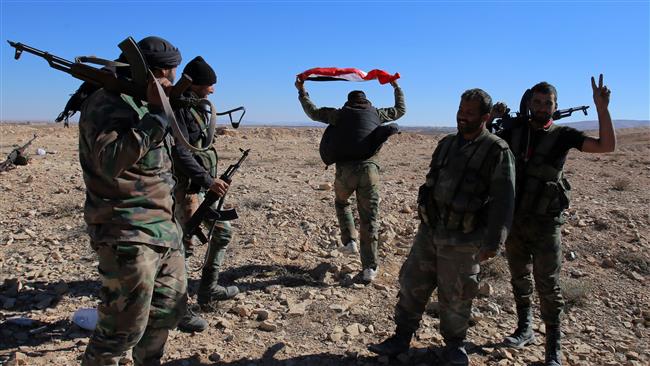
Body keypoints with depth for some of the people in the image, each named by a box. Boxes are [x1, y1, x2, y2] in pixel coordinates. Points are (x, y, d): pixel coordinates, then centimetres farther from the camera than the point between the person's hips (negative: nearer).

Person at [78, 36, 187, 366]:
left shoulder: (145, 102, 16)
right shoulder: (106, 103, -12)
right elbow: (110, 162, -28)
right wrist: (156, 116, -27)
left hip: (164, 226, 9)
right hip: (127, 234, -9)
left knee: (170, 306, 18)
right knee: (125, 327, -2)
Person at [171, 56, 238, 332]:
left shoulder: (197, 107, 15)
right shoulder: (178, 106, -14)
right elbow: (179, 152, -23)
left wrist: (212, 179, 15)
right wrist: (208, 180, -22)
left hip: (204, 184, 10)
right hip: (187, 186, -10)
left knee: (223, 232, 17)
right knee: (185, 242, -7)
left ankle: (207, 290, 28)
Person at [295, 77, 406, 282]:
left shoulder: (340, 113, 13)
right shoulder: (376, 113, 17)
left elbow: (313, 112, 24)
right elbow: (400, 110, 33)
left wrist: (301, 91, 36)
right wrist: (396, 87, 47)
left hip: (345, 169, 0)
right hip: (369, 168, 1)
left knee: (341, 203, 30)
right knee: (369, 219, 6)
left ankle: (350, 242, 16)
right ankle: (369, 268, 5)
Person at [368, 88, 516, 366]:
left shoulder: (497, 152, -10)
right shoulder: (446, 143, 8)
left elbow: (503, 200, -13)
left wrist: (493, 241, -16)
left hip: (462, 240, -5)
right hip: (429, 231, 6)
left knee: (454, 297, 8)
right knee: (412, 284, 10)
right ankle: (401, 338, 26)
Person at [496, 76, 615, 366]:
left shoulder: (562, 135, -5)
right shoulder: (515, 130, 3)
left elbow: (607, 146, -13)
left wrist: (602, 108, -23)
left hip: (545, 222, -3)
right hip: (513, 219, 4)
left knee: (548, 285, 1)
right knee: (519, 278, 16)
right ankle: (525, 329, 35)